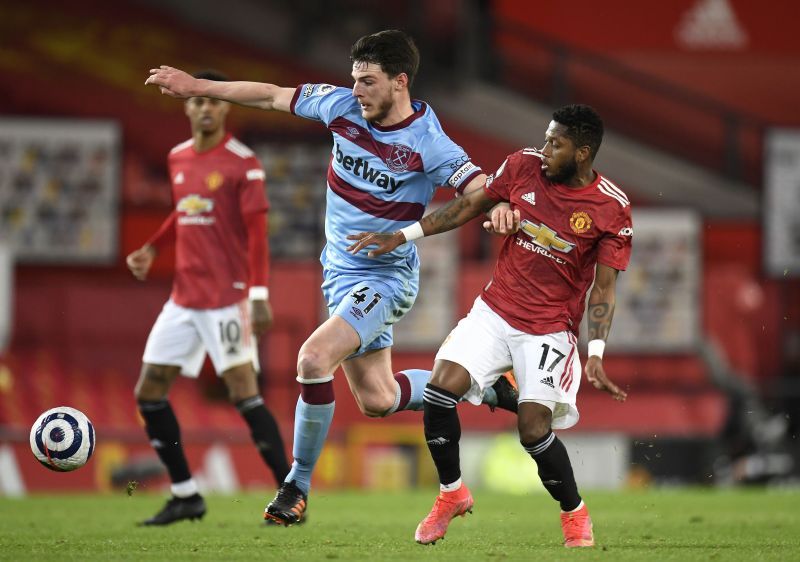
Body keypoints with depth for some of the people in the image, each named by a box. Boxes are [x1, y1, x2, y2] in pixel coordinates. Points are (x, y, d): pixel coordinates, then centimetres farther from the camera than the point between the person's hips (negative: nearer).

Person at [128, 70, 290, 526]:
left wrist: (259, 296, -19)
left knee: (244, 392, -13)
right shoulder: (178, 158, 11)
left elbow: (257, 234, -12)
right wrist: (152, 249, 11)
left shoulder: (242, 163, -9)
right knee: (149, 392, 6)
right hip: (184, 297, 8)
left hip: (227, 297, -8)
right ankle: (186, 496, 16)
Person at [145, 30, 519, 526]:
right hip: (342, 273, 7)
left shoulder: (427, 144, -20)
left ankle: (297, 486, -9)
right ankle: (484, 388, 35)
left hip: (386, 276, -7)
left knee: (314, 358, -26)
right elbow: (272, 96, 6)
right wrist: (196, 86, 8)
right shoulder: (342, 106, -5)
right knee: (376, 399, 12)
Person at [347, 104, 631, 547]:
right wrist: (402, 236, 9)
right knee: (440, 389, -15)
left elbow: (604, 287, -9)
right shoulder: (523, 166, -5)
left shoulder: (612, 209, -13)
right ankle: (452, 494, 8)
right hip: (494, 311, 4)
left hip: (550, 329, -3)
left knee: (534, 430, -17)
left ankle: (575, 515, 11)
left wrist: (595, 355, -20)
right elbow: (469, 206, 10)